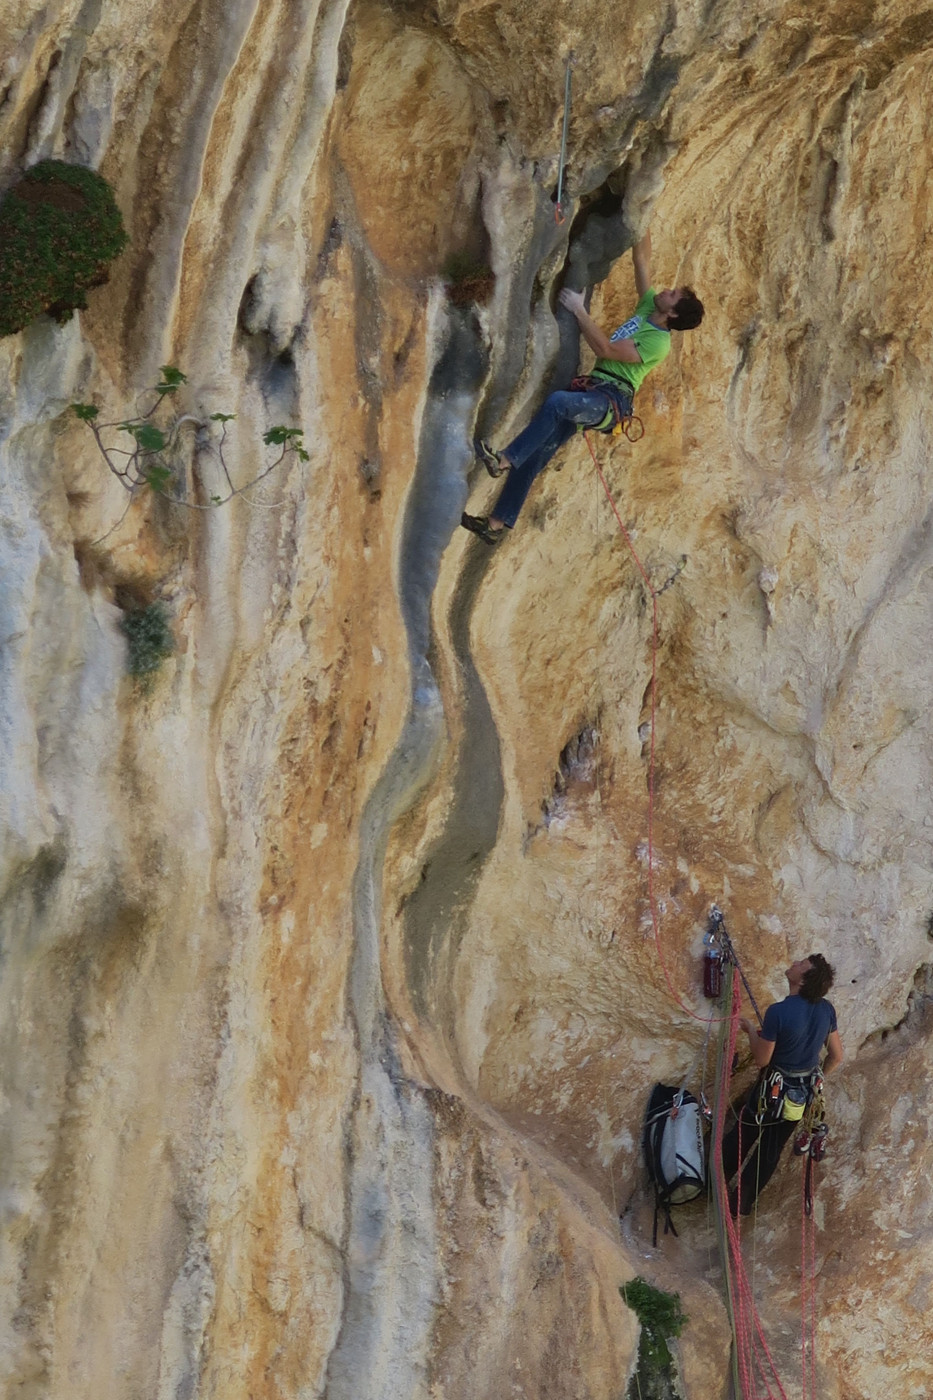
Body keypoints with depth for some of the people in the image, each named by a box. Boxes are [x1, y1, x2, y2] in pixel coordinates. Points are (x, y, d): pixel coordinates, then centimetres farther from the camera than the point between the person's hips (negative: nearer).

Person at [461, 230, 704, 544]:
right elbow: (641, 259, 20)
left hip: (611, 400, -8)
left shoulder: (658, 344, -9)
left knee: (557, 401, -38)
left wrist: (579, 309, -14)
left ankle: (504, 459, -38)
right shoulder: (648, 307, 16)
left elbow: (605, 349, -16)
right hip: (592, 393, 8)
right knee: (534, 456, -4)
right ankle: (498, 524, -6)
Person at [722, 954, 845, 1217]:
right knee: (772, 1148, 20)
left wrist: (750, 1030, -3)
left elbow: (762, 1059, -20)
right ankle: (743, 1202, 32)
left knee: (739, 1138, 18)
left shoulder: (778, 1012, -30)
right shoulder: (826, 1010, -12)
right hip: (804, 1093, 5)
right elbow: (836, 1057, -1)